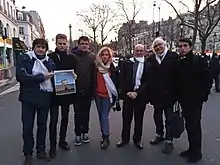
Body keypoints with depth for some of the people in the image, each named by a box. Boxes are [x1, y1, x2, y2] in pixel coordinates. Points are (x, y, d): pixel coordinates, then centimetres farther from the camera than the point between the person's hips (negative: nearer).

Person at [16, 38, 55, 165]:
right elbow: (21, 77, -18)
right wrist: (42, 77, -18)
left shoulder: (49, 61, 6)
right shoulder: (24, 58, -5)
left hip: (45, 98, 3)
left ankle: (41, 150, 32)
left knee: (42, 125, 14)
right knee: (27, 126, 6)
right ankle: (28, 153, 24)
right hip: (29, 98, -3)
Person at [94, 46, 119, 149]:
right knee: (101, 116, 12)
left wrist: (115, 95, -2)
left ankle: (106, 138, 5)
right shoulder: (96, 67, 3)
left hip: (107, 95, -4)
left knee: (105, 116, -6)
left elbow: (115, 82, -1)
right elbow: (93, 81, 7)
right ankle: (104, 135, 26)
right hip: (98, 95, 4)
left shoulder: (112, 68, -4)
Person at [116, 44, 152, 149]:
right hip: (128, 94, 0)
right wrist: (126, 92, -8)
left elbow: (148, 82, -3)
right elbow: (121, 79, 1)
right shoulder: (126, 63, 5)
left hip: (141, 96, 0)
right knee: (126, 118, 8)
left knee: (139, 119, 11)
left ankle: (137, 139, 26)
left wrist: (137, 93, -10)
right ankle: (125, 138, 24)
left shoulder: (148, 66, 2)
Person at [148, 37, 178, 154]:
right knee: (157, 116, 18)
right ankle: (159, 135, 36)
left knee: (169, 118, 6)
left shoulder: (173, 57, -7)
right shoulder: (151, 59, 3)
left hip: (168, 93, -4)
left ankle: (169, 141, 18)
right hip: (156, 94, 4)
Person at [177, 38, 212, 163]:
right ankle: (192, 148, 28)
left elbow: (208, 79, -9)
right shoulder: (179, 63, 6)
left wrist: (203, 95, -11)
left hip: (195, 100, -5)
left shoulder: (199, 61, -8)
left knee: (195, 125, 1)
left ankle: (197, 152, 17)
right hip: (184, 100, 5)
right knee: (189, 125, 14)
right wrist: (178, 96, 6)